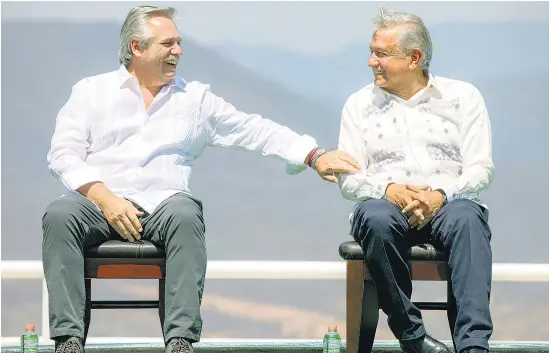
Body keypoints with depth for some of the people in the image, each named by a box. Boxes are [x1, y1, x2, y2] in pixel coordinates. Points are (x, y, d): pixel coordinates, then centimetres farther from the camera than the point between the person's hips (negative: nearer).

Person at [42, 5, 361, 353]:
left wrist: (315, 155, 2)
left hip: (163, 202, 1)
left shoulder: (196, 97, 18)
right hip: (100, 202, -1)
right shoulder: (92, 91, 12)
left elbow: (254, 130, 13)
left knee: (185, 215, -34)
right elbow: (65, 154, 3)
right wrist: (105, 198, -13)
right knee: (59, 215, -32)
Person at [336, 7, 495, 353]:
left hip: (446, 205, -1)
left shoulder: (462, 96, 11)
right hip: (387, 205, 1)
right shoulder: (360, 104, 15)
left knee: (467, 218, -38)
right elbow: (349, 180, 7)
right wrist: (388, 190, -15)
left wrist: (440, 195, -18)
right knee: (375, 218, -37)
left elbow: (481, 169, 3)